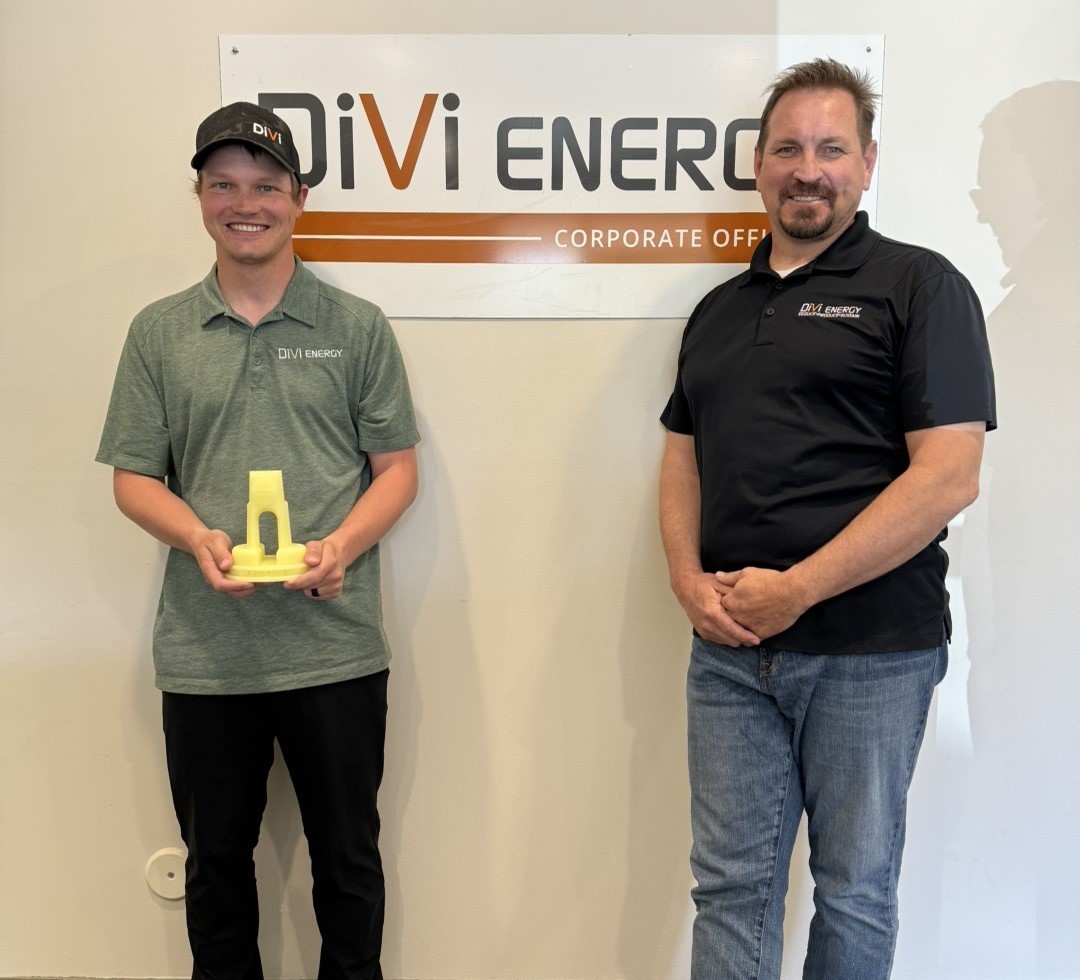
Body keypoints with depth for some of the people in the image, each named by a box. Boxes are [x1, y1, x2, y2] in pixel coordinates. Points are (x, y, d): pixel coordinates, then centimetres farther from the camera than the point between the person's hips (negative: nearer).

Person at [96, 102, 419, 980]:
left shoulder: (358, 328, 3)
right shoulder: (158, 332, 8)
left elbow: (397, 468, 3)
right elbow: (133, 475, 7)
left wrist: (341, 547, -15)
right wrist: (198, 538, -13)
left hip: (337, 649, -1)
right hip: (203, 652, 2)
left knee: (347, 856, 13)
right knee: (215, 858, 18)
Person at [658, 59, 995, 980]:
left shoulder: (918, 285, -3)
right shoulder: (719, 308, 15)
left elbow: (949, 475, -13)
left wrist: (796, 589, -16)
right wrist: (690, 577, -3)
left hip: (869, 651, -4)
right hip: (728, 647, 5)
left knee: (855, 891, 13)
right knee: (731, 884, 13)